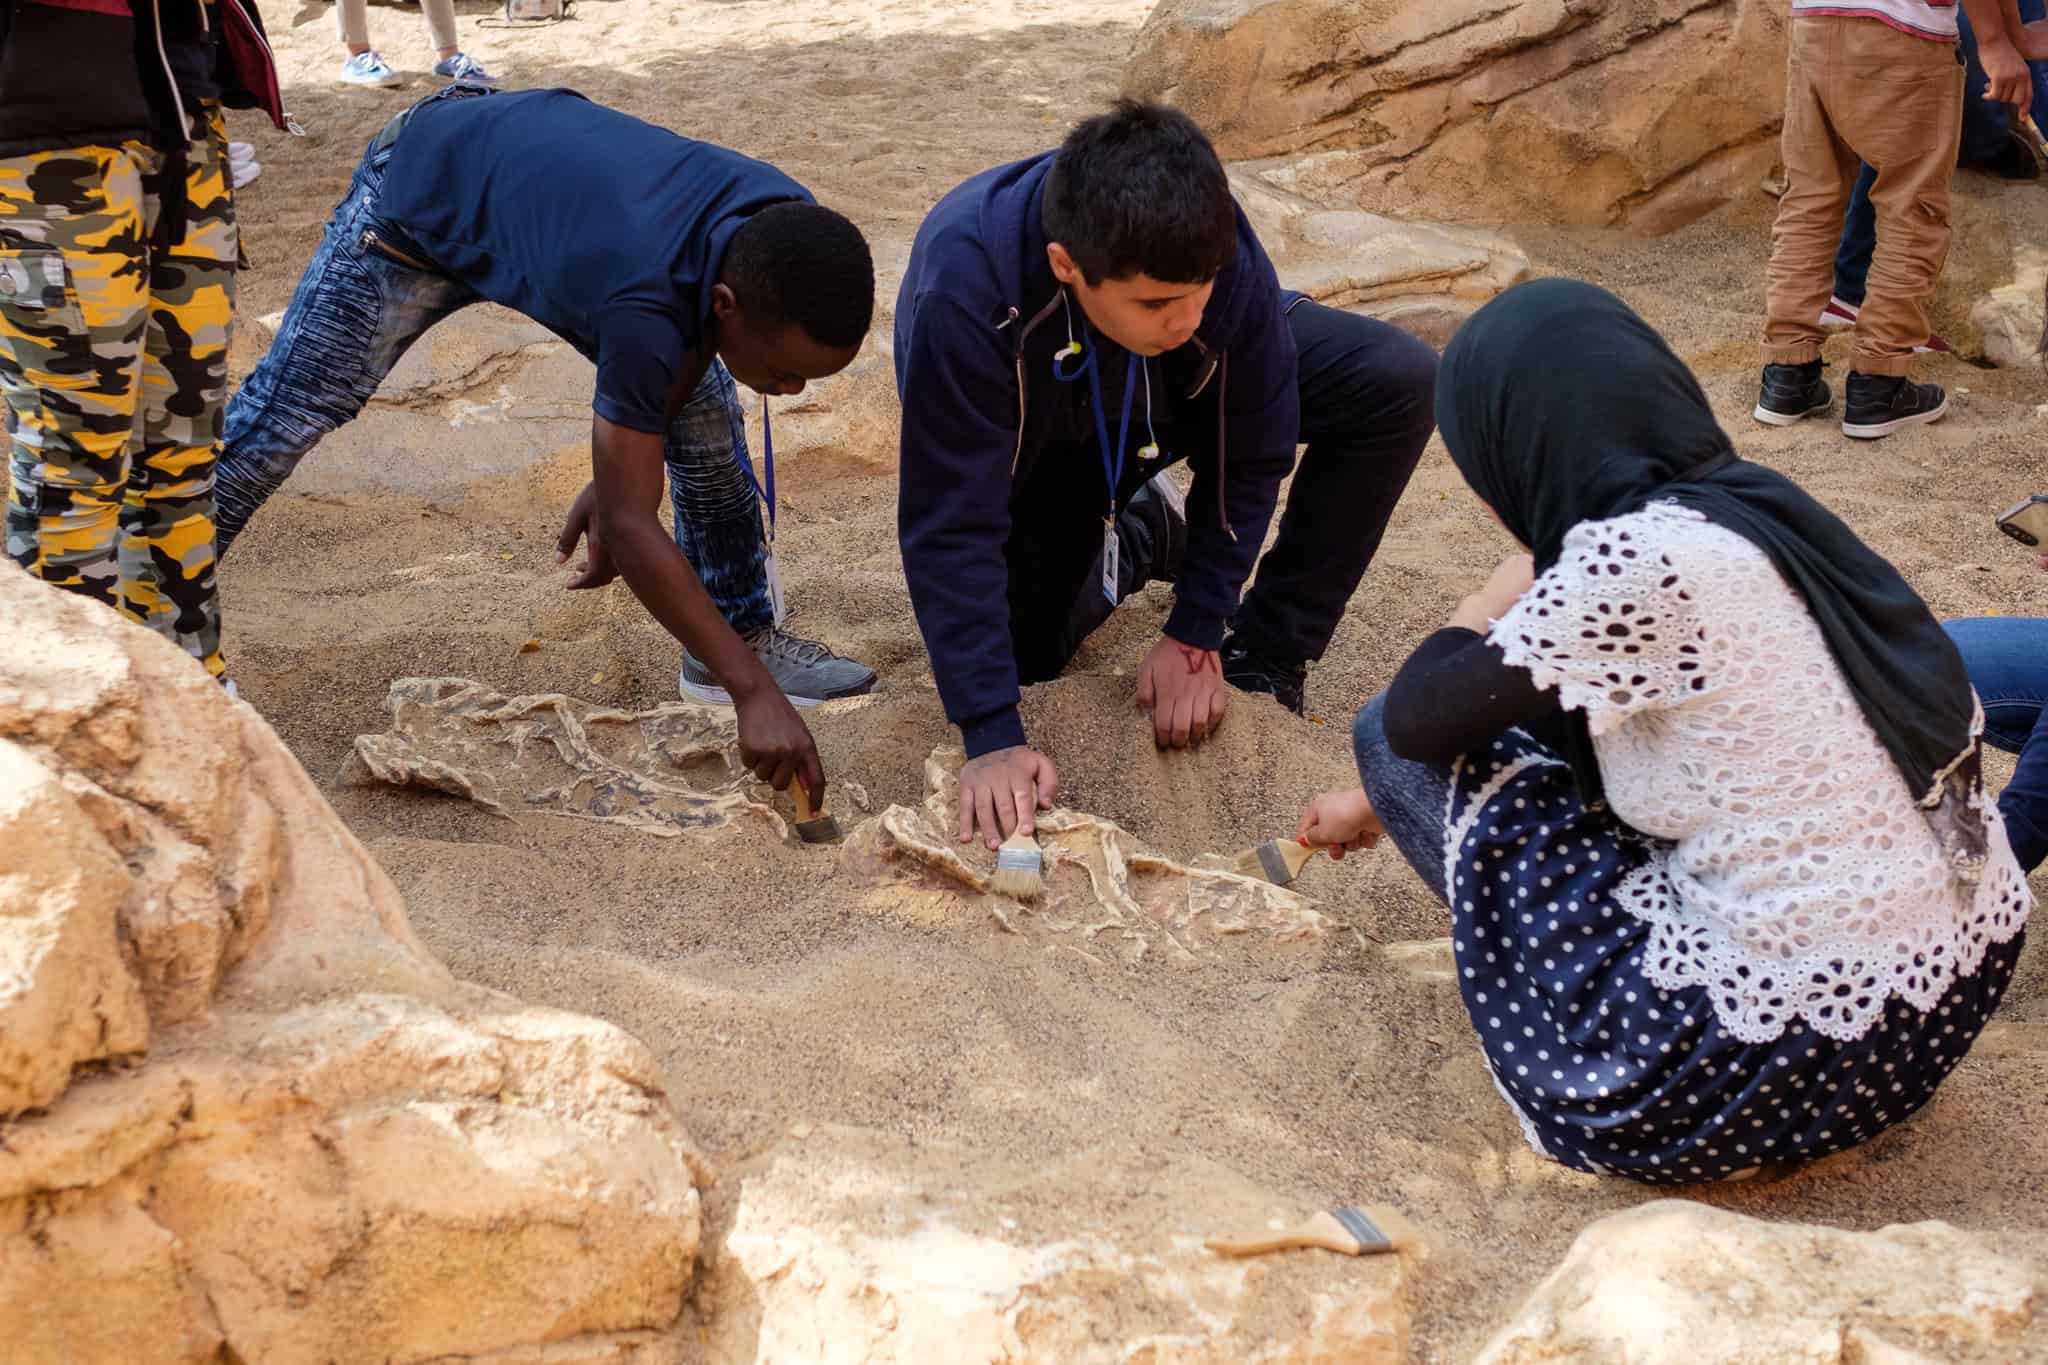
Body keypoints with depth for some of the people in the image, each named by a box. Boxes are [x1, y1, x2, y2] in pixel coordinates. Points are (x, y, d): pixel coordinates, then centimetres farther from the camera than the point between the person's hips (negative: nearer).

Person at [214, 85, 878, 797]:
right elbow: (629, 525, -41)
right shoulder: (642, 304, -47)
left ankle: (748, 629, 14)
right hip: (425, 189, -6)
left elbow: (681, 364, -4)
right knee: (283, 415, -1)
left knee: (703, 405, 0)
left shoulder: (788, 228, -26)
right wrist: (754, 692, -42)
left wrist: (619, 478, -7)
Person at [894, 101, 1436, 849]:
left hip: (1174, 396, 1)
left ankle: (1264, 660, -8)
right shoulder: (964, 297, -44)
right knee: (1021, 654, -8)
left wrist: (1196, 638, -19)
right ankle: (1136, 535, 22)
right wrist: (994, 737, -38)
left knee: (1397, 381, -22)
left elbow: (1249, 453, -21)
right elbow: (951, 528, -37)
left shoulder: (1221, 254, -37)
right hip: (1034, 444, -1)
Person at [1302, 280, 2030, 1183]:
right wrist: (1376, 807, 33)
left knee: (1397, 736, 1)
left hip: (1810, 1052, -9)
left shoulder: (1642, 560, -21)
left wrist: (1534, 549, 2)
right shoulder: (1750, 509, 7)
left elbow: (1418, 718, -10)